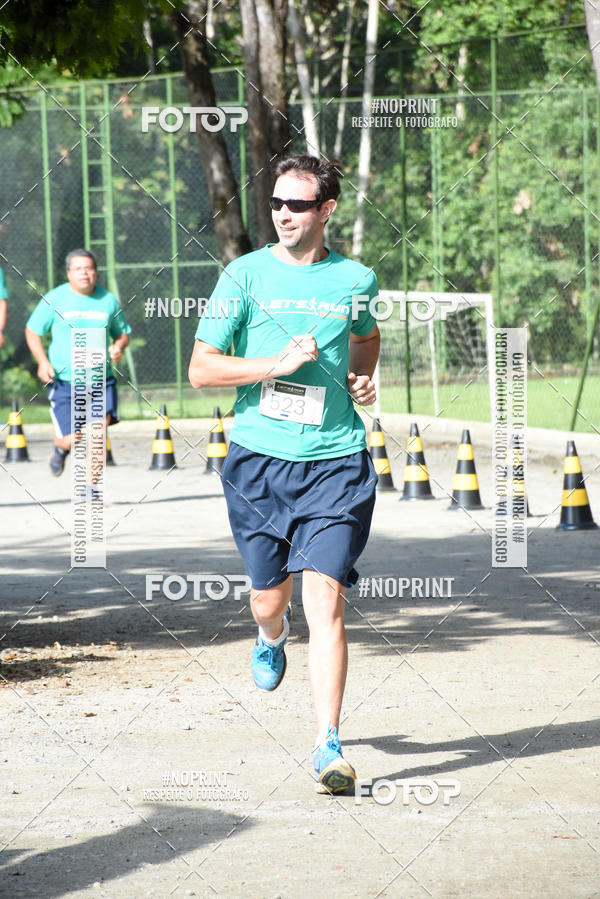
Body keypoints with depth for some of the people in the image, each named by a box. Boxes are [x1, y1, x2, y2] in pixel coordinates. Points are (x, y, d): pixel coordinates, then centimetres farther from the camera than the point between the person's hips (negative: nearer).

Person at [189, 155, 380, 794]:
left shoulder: (357, 281, 6)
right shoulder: (245, 276, -1)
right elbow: (200, 369, -4)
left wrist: (364, 380, 8)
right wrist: (280, 363, -14)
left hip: (335, 462, 0)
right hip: (258, 460, 0)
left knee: (325, 601, -13)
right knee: (269, 598, 12)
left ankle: (328, 746, -11)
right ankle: (271, 638, 51)